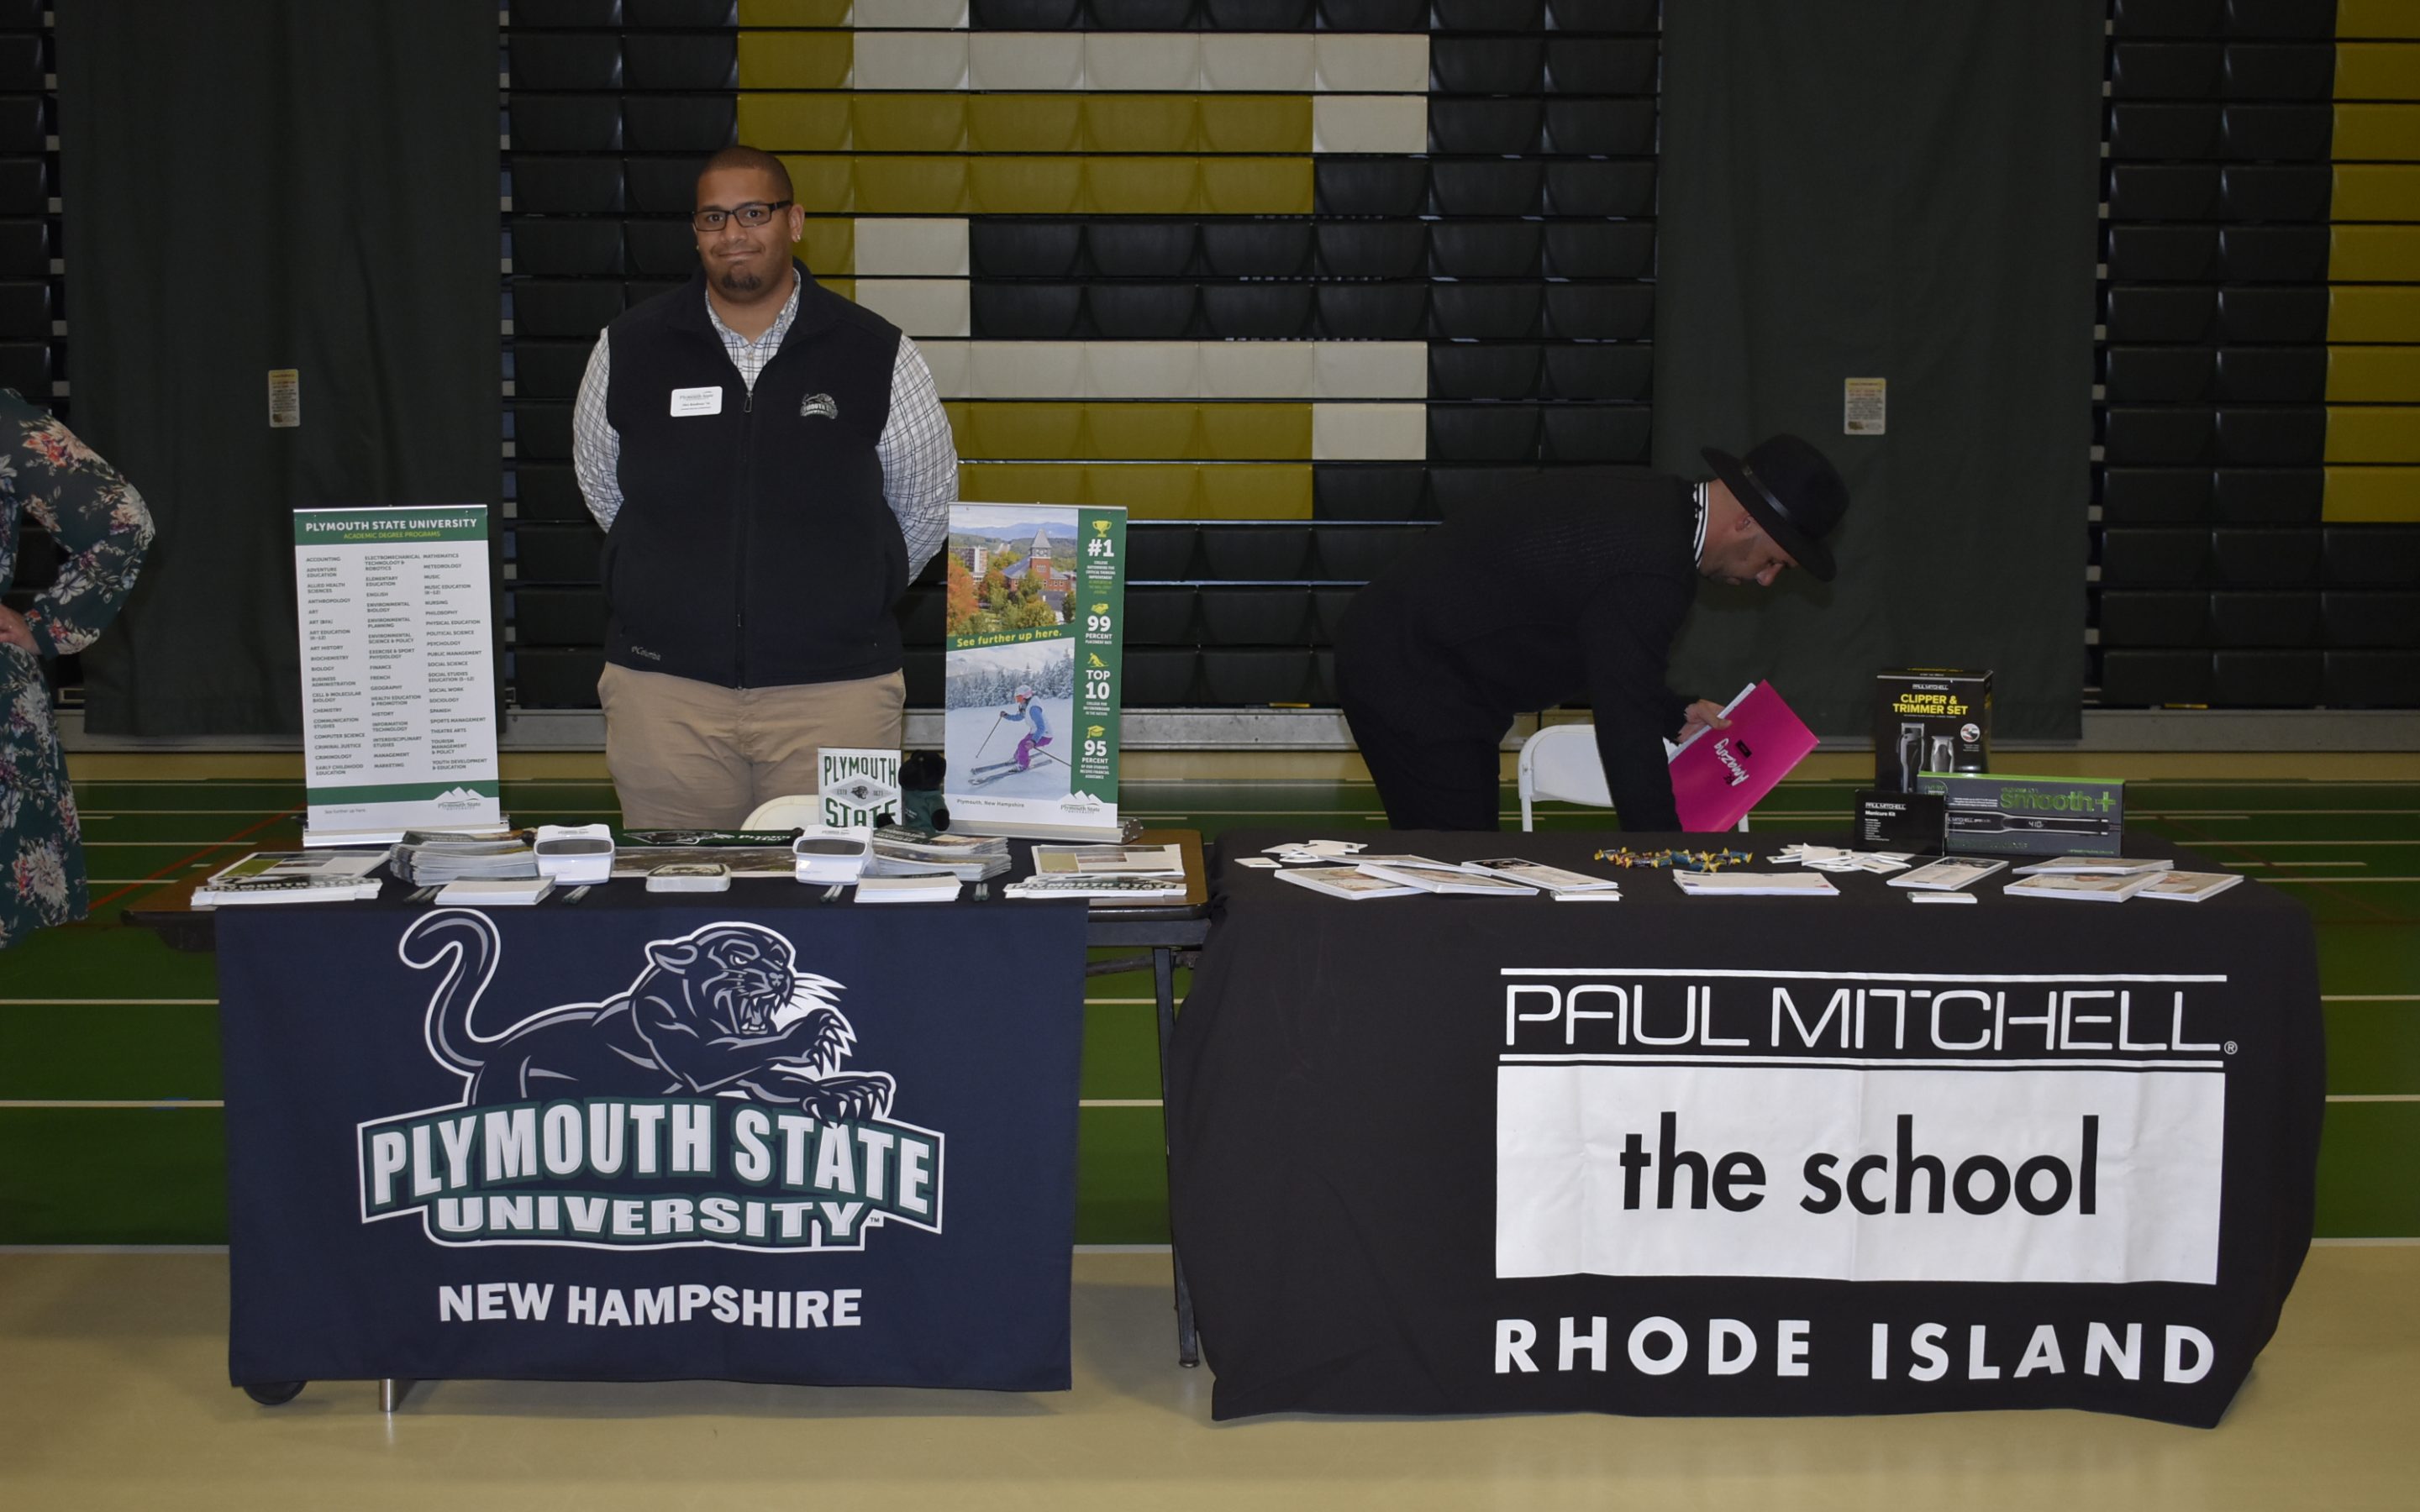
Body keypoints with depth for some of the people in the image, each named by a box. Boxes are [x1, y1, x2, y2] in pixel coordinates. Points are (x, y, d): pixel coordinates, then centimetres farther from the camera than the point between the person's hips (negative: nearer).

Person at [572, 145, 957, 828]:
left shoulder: (877, 355, 0)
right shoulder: (628, 350, 4)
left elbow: (927, 505, 13)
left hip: (833, 690, -1)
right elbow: (601, 486, 19)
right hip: (664, 684, 1)